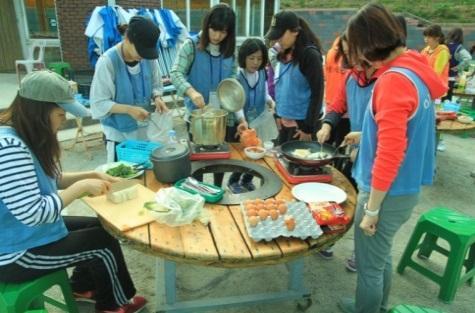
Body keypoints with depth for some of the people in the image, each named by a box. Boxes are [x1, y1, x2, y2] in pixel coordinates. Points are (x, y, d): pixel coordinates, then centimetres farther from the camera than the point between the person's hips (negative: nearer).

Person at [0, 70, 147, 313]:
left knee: (98, 226, 16)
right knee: (105, 242, -2)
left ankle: (82, 286, 37)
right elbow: (33, 213, -35)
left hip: (31, 233, 10)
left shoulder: (26, 137, 0)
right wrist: (82, 187, -25)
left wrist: (92, 176, -2)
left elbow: (50, 180, 11)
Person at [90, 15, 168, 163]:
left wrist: (157, 98, -13)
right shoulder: (107, 61, -18)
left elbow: (156, 85, 9)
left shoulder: (149, 58, -5)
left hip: (145, 129, 4)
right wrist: (129, 109, -28)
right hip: (119, 134, -4)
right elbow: (98, 103, -16)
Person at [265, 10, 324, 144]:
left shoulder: (310, 55, -14)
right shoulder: (284, 54, 7)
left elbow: (317, 93, -15)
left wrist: (309, 128, -14)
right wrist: (278, 114, 12)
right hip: (285, 121, 7)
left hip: (301, 122, -7)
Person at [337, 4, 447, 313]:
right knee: (381, 257, 26)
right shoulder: (414, 69, 5)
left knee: (369, 265, 11)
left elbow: (390, 155, -25)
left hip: (388, 193, -9)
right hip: (404, 189, 9)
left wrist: (371, 209, -18)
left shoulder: (394, 80, -24)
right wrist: (367, 135, 19)